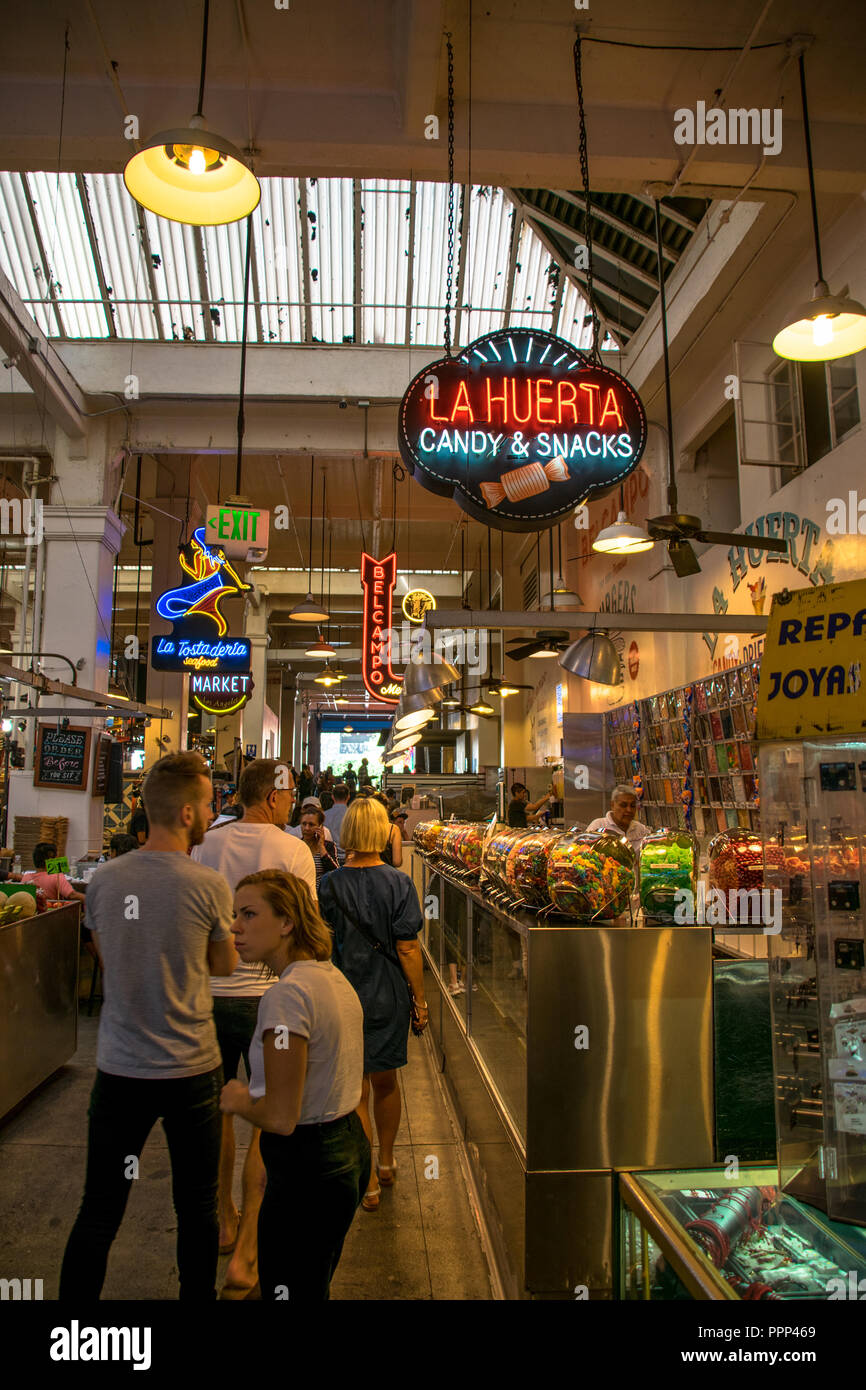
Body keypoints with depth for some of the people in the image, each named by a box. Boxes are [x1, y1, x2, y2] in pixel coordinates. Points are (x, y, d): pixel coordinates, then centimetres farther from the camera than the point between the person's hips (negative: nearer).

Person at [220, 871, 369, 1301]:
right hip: (352, 1150, 9)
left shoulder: (288, 994, -25)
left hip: (308, 1171, -9)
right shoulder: (336, 979, 4)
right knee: (315, 1288, 26)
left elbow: (281, 1117, -24)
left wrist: (236, 1101, -5)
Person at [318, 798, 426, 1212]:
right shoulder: (399, 883, -11)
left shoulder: (329, 885, -11)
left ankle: (369, 1182, 18)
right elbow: (407, 949, -9)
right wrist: (420, 998, 0)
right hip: (389, 998, 1)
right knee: (386, 1082, 20)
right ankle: (386, 1163, 38)